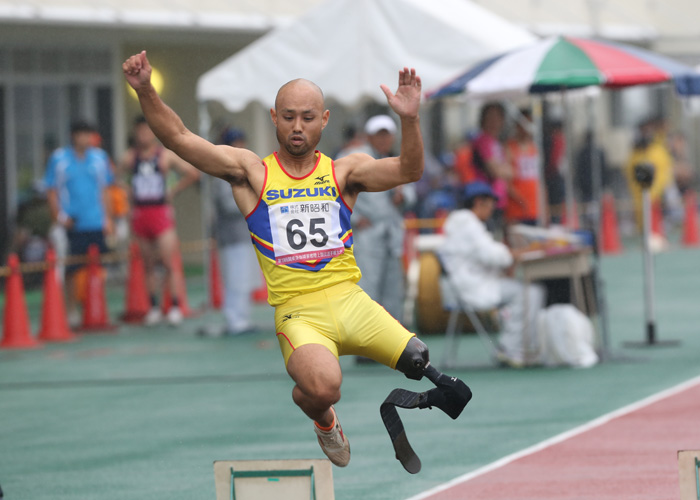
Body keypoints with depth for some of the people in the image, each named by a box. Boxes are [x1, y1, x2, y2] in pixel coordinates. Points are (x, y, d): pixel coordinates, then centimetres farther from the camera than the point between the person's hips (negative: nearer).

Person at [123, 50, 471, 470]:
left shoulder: (344, 172, 11)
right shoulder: (251, 172, 7)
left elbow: (408, 171, -4)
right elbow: (179, 138, 0)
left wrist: (410, 119, -22)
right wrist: (145, 92, -16)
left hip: (350, 300, 2)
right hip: (298, 312, -2)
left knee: (423, 364, -19)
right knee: (323, 386, -32)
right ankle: (324, 420, 8)